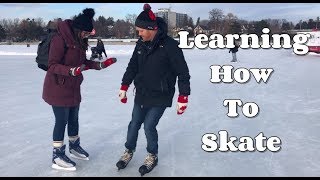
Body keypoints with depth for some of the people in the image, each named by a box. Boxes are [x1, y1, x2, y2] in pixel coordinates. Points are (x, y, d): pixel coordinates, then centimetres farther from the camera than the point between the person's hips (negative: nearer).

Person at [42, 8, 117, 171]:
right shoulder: (60, 39, -21)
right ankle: (57, 157, 13)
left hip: (73, 87, 8)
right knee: (62, 121, -1)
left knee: (74, 118, 18)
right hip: (58, 88, -8)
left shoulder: (80, 41, 4)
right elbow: (52, 66, -23)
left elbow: (83, 63, 12)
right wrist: (72, 71, -37)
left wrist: (101, 65, 4)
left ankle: (74, 147, 38)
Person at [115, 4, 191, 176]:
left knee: (149, 126, -5)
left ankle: (152, 156, 20)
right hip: (141, 94, 5)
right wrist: (124, 87, 12)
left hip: (160, 97, -5)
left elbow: (183, 72, -15)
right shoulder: (141, 44, -1)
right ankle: (129, 151, 34)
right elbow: (132, 66, 12)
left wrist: (183, 98, -15)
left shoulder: (170, 45, -19)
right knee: (134, 124, 11)